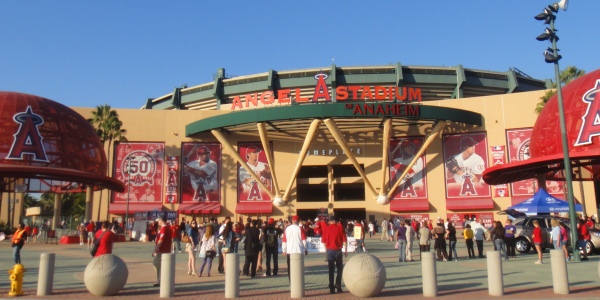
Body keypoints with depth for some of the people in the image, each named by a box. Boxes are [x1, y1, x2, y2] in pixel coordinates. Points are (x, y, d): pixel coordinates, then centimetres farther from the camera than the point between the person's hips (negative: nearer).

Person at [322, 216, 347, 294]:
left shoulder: (326, 229, 2)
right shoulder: (340, 228, -4)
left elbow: (324, 241, 5)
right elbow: (344, 240, -5)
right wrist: (346, 250, 4)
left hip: (329, 250, 2)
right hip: (338, 250, -2)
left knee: (331, 269, 8)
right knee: (340, 268, 15)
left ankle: (331, 288, 7)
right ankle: (338, 285, 5)